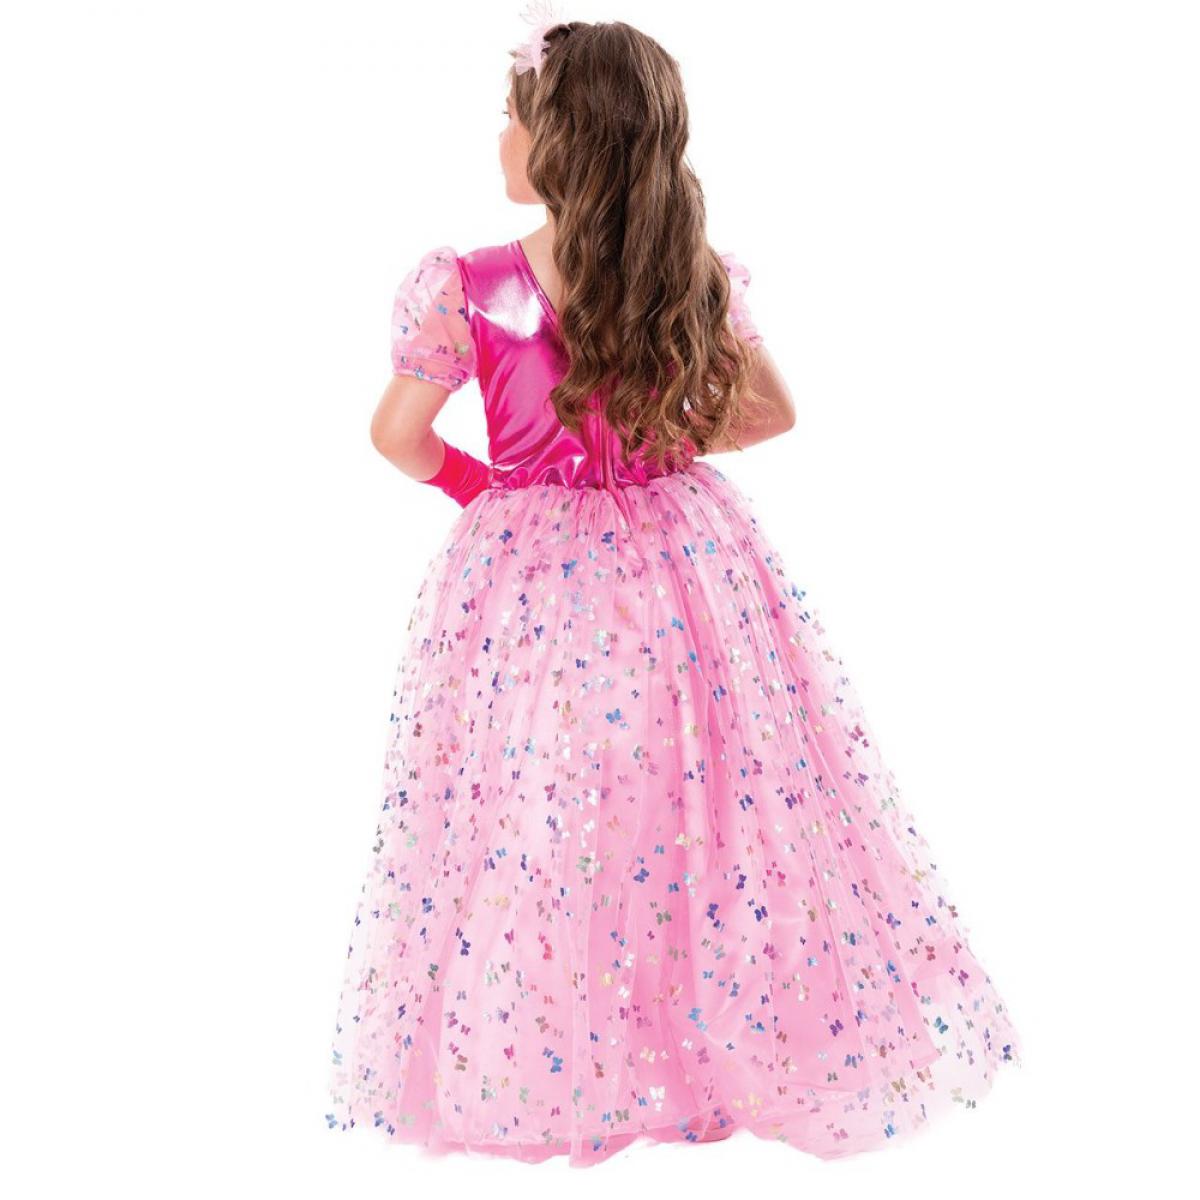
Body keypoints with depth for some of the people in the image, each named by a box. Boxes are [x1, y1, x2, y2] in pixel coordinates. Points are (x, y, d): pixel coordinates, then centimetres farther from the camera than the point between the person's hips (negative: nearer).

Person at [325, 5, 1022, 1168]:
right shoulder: (701, 279, -5)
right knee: (712, 806, 14)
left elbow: (397, 435, -3)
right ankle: (721, 1037, 28)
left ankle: (543, 1058, 23)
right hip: (679, 548, 3)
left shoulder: (468, 288, -13)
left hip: (524, 568, -2)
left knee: (527, 822, 11)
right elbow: (771, 411, 7)